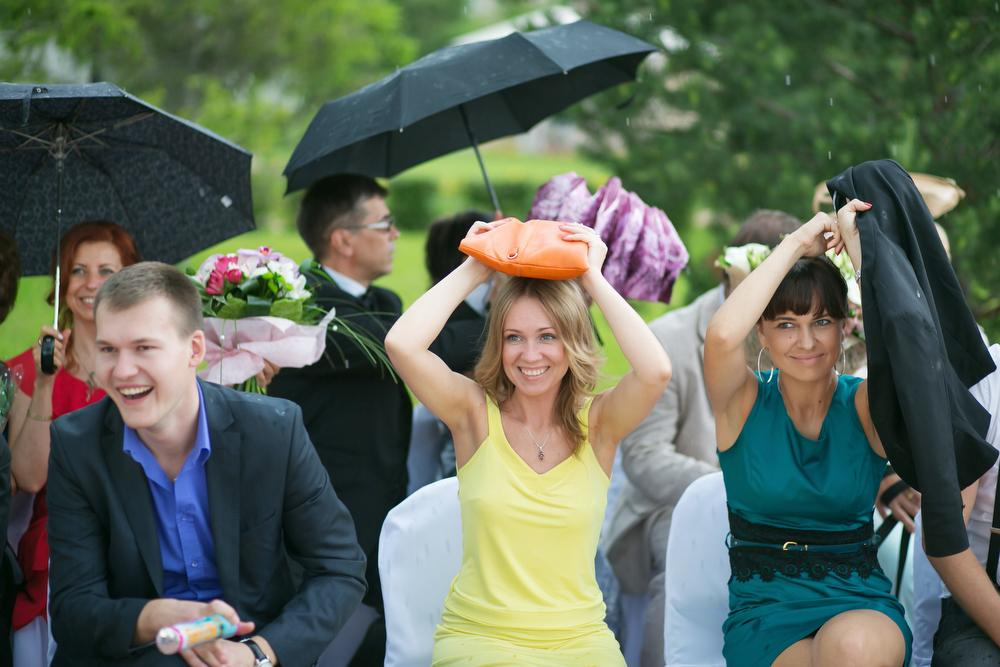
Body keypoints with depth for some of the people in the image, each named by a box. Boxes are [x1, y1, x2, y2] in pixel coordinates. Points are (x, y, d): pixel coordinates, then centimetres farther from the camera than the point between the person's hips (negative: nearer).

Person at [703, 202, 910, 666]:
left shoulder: (866, 403, 5)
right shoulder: (744, 401, 3)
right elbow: (722, 336, -21)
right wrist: (797, 243, -15)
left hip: (861, 606, 1)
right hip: (765, 612, -1)